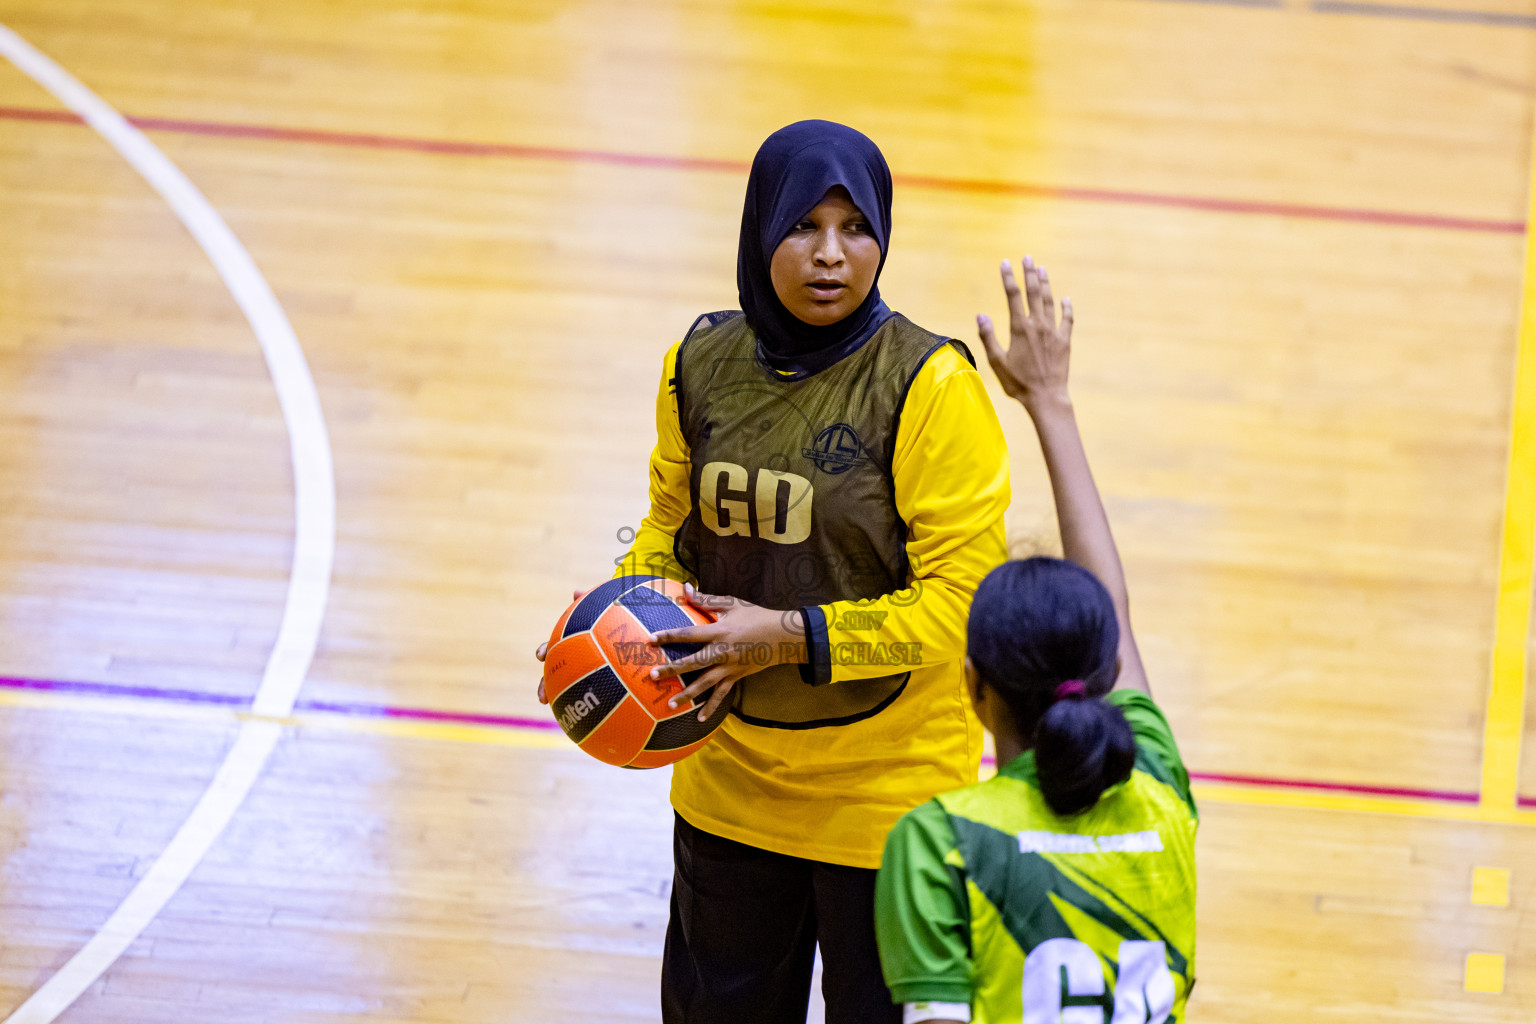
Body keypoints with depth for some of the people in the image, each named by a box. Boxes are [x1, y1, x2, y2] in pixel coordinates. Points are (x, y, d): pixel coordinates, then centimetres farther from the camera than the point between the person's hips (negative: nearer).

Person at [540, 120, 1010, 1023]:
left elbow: (959, 599, -18)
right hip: (732, 784, 5)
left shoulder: (930, 386, -17)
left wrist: (792, 637, -24)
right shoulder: (702, 366, -1)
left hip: (887, 789, -5)